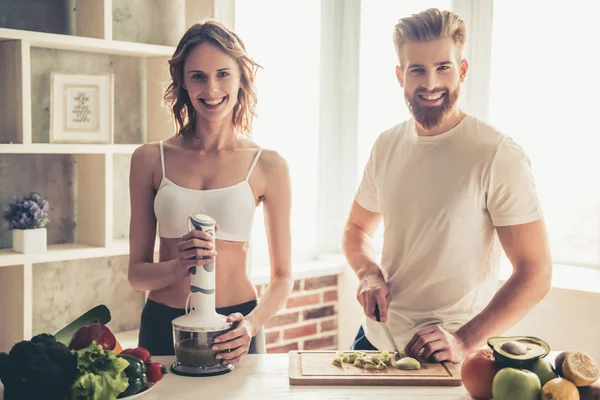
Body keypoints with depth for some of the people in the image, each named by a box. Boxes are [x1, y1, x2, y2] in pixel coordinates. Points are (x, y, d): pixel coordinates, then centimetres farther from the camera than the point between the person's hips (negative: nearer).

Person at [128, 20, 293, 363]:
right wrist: (179, 267, -17)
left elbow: (283, 277, 0)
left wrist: (253, 324, -18)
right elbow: (137, 272, 3)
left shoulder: (268, 166, -3)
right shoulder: (150, 160, 0)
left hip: (234, 328, -1)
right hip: (163, 326, 1)